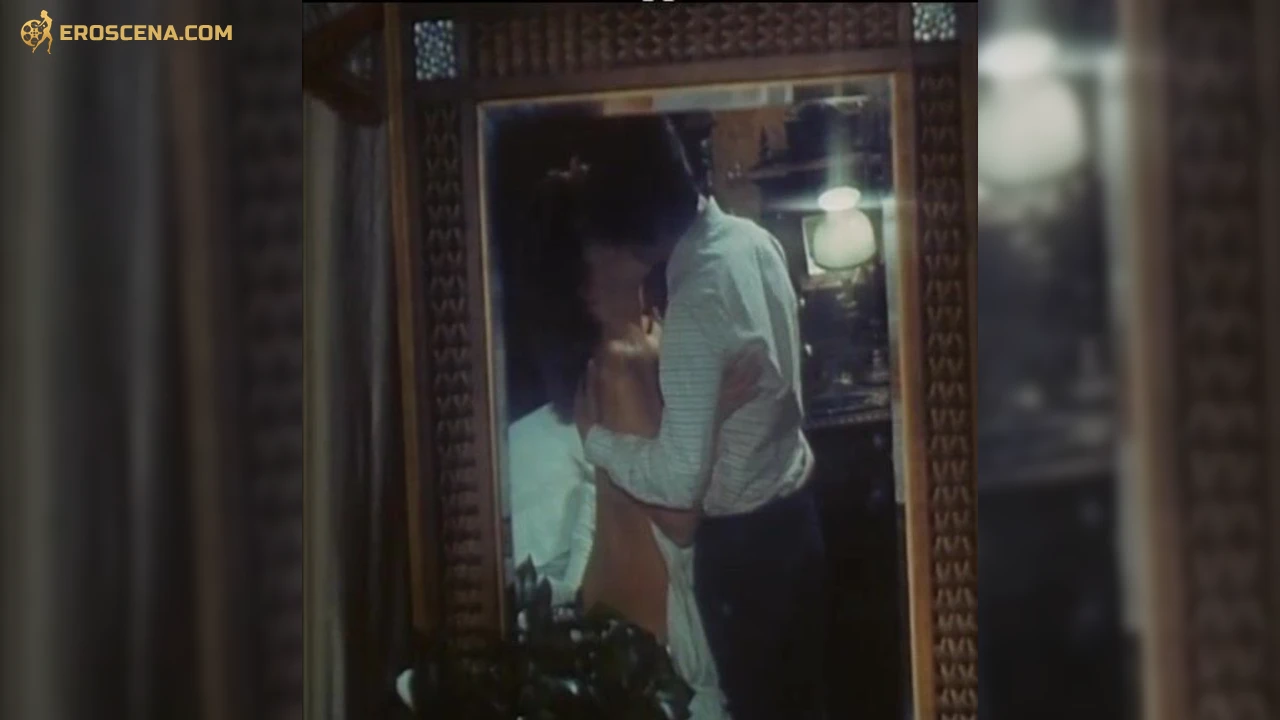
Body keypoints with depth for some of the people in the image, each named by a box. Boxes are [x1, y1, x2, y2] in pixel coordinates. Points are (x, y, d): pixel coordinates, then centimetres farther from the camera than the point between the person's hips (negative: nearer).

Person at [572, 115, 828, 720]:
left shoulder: (696, 304, -30)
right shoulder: (753, 239, -5)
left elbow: (680, 480, -27)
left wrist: (594, 436, -13)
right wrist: (663, 361, 11)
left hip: (742, 536, -8)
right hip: (796, 505, 8)